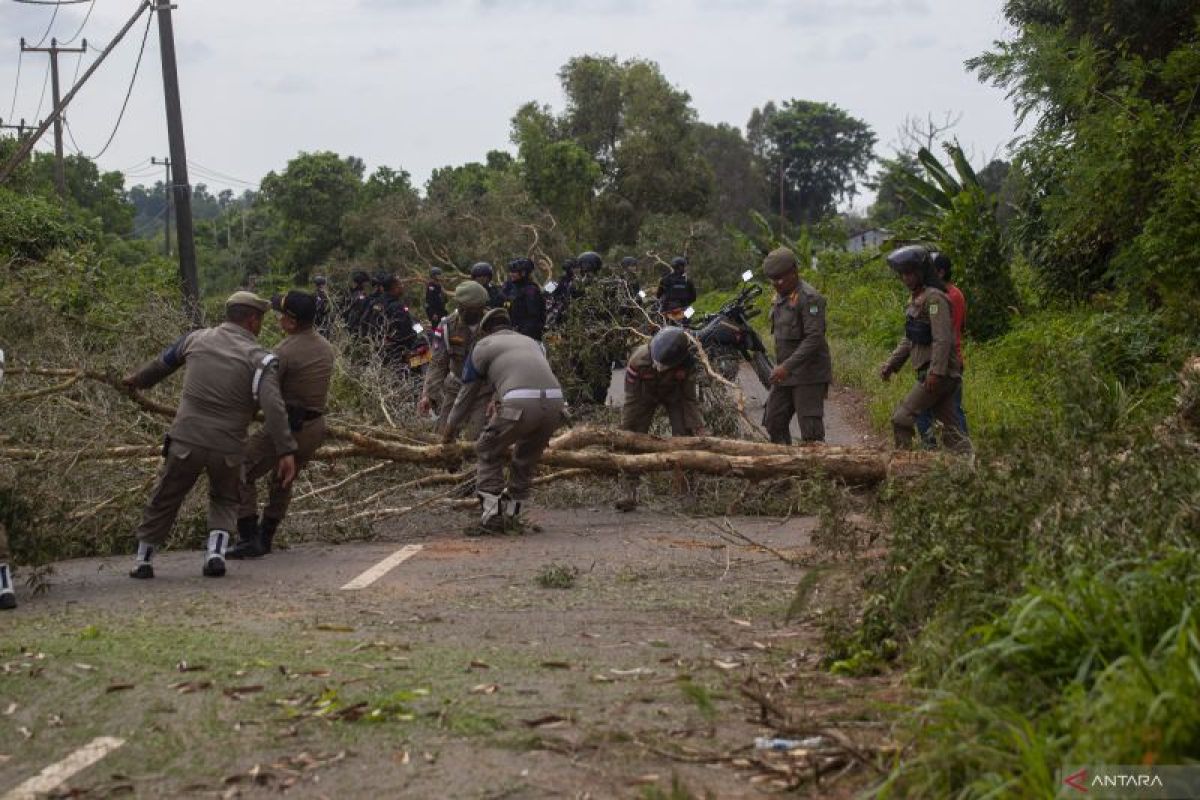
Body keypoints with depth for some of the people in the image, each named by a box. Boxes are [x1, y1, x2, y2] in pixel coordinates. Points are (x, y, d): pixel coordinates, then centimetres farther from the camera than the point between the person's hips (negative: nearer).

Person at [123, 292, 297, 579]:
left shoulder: (197, 339, 7)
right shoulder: (259, 358, -5)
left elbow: (163, 363, 25)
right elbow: (273, 407, -18)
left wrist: (138, 379, 45)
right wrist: (286, 451, -20)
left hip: (186, 440, 2)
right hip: (228, 447, -2)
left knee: (164, 500, 18)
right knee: (224, 501, 23)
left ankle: (143, 561, 29)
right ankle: (216, 553, 3)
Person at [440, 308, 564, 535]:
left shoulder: (483, 346, 22)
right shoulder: (531, 342, 35)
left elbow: (467, 394, 29)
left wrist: (450, 429, 44)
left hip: (519, 403, -4)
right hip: (554, 401, 4)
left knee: (488, 452, 18)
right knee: (527, 458, 27)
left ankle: (492, 516, 12)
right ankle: (511, 514, 31)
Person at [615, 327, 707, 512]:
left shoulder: (688, 364, -36)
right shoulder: (639, 360, -39)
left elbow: (690, 399, -20)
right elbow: (631, 399, -27)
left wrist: (699, 427, -25)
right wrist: (624, 432, -22)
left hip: (675, 394, 0)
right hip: (645, 394, 0)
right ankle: (628, 493, -11)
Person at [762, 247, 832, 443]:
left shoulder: (809, 298, -16)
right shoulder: (780, 297, 13)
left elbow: (814, 338, -23)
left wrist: (787, 366, -28)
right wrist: (781, 367, 15)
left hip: (809, 375, -9)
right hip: (785, 374, 9)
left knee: (810, 430, -10)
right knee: (774, 422, 11)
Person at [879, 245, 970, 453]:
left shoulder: (934, 298, -13)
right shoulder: (915, 299, 17)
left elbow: (942, 339, -21)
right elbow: (909, 340, 25)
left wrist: (936, 372, -26)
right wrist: (891, 364, 18)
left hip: (939, 375, -9)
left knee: (902, 419, -9)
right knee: (951, 428, 8)